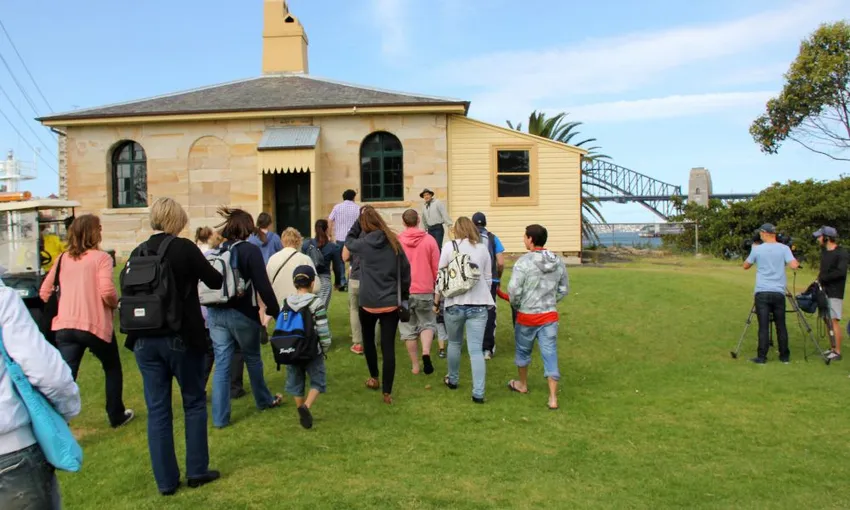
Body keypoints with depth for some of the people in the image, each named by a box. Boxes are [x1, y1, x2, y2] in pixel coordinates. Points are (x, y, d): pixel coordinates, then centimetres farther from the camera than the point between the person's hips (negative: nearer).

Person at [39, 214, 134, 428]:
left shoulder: (63, 259, 11)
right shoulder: (101, 257, -7)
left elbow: (44, 292, 13)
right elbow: (106, 291, -20)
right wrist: (115, 303, 0)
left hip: (65, 326, 4)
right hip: (95, 325, -4)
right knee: (112, 369, 19)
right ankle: (116, 416, 30)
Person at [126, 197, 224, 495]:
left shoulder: (137, 252, 3)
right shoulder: (184, 248, -10)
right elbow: (215, 282, -1)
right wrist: (219, 269, 19)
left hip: (145, 340, 4)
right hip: (181, 337, -4)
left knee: (157, 410, 9)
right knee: (194, 402, 13)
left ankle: (165, 481, 17)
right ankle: (197, 471, 19)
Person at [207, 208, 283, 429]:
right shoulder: (250, 250, -12)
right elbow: (263, 286, -16)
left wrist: (213, 307, 17)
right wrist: (276, 312, -7)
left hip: (216, 314, 4)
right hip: (242, 314, -4)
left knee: (221, 364, 7)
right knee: (253, 358, 16)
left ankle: (219, 417, 9)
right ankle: (264, 400, 36)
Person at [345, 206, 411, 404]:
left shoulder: (364, 244, -8)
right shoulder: (394, 243, -2)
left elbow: (348, 241, 15)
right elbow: (405, 269, 2)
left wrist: (358, 222, 11)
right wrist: (404, 295, 14)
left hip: (369, 303, -1)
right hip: (391, 303, 1)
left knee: (368, 340, 24)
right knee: (388, 347, 2)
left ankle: (374, 379, 37)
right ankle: (387, 393, 3)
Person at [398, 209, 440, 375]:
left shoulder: (397, 241, -4)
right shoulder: (429, 240, -4)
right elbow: (436, 267, -1)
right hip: (425, 291, 0)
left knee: (409, 329, 11)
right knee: (427, 324, 15)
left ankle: (415, 365, 16)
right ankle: (426, 352, -10)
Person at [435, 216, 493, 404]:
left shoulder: (449, 246, -1)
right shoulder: (482, 248, 6)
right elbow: (488, 279, 11)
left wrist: (437, 301, 11)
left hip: (455, 304, -1)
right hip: (478, 304, 1)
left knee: (454, 344, 20)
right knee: (476, 349, 0)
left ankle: (452, 380, 37)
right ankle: (478, 393, -6)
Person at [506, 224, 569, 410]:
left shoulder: (524, 262, -17)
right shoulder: (558, 262, 1)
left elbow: (513, 290, -19)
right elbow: (564, 289, 9)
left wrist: (516, 305, 0)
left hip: (527, 316, -3)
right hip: (550, 315, 4)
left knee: (523, 350, 19)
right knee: (550, 354, 6)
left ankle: (522, 384, 39)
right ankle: (553, 398, 4)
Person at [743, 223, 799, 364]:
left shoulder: (757, 249, 0)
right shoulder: (784, 248, 0)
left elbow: (745, 266, 13)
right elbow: (794, 265, -10)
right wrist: (797, 261, 13)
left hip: (762, 292, -1)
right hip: (779, 293, 1)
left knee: (763, 326, -2)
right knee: (781, 326, 9)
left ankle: (762, 357, -2)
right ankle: (785, 356, 17)